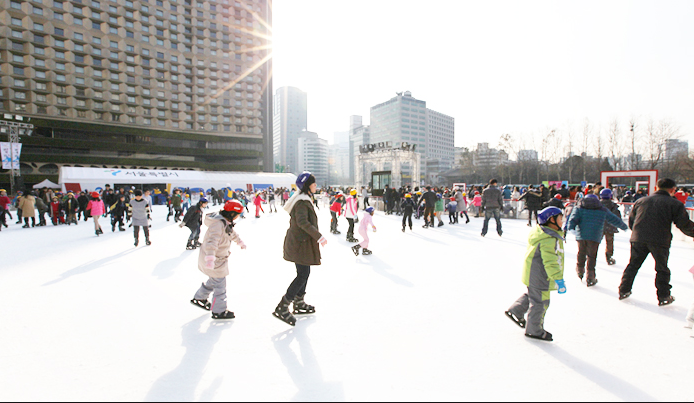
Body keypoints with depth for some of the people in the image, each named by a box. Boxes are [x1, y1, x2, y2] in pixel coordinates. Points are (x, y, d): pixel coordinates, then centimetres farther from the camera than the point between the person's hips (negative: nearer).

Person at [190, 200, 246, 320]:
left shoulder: (226, 222, 5)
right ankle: (219, 311, 11)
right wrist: (210, 259, -52)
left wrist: (240, 242, 41)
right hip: (214, 260, -10)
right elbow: (212, 242, -41)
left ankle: (199, 298, 44)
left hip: (219, 258, 10)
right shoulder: (218, 224, -27)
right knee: (220, 284, -1)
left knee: (214, 280, 25)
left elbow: (232, 233, 26)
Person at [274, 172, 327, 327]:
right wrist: (319, 236, -29)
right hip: (301, 243, -10)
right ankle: (282, 308, -3)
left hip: (299, 241, 10)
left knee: (304, 273, 18)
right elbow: (303, 222, -31)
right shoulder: (302, 202, -19)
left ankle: (299, 304, 31)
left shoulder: (304, 199, 13)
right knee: (303, 275, -7)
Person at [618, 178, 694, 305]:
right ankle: (663, 297, 17)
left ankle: (623, 291, 16)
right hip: (660, 241, -3)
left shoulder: (640, 201, 11)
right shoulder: (675, 204, 0)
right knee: (662, 268, 11)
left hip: (638, 238, 3)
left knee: (633, 265, 13)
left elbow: (631, 220, 17)